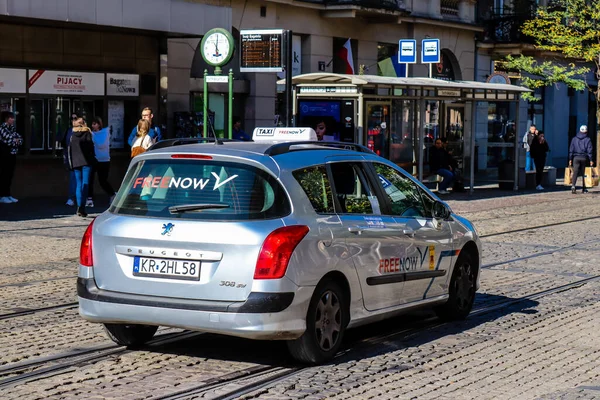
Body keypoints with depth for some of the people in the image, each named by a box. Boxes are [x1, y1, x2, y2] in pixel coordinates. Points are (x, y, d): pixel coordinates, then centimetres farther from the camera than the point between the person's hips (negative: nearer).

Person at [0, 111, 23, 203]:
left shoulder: (12, 128, 13)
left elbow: (20, 139, 11)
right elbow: (8, 141, -19)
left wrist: (16, 141, -10)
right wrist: (16, 140, -2)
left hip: (12, 155, 7)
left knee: (10, 176, 9)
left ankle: (8, 195, 15)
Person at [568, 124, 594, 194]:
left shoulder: (574, 139, 5)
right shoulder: (588, 139, -1)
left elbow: (571, 150, 5)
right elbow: (589, 151, -3)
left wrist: (570, 159, 8)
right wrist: (590, 160, 0)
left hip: (576, 158, 1)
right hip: (584, 158, -1)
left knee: (575, 172, -6)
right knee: (584, 173, 9)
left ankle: (573, 185, -27)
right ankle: (584, 189, 13)